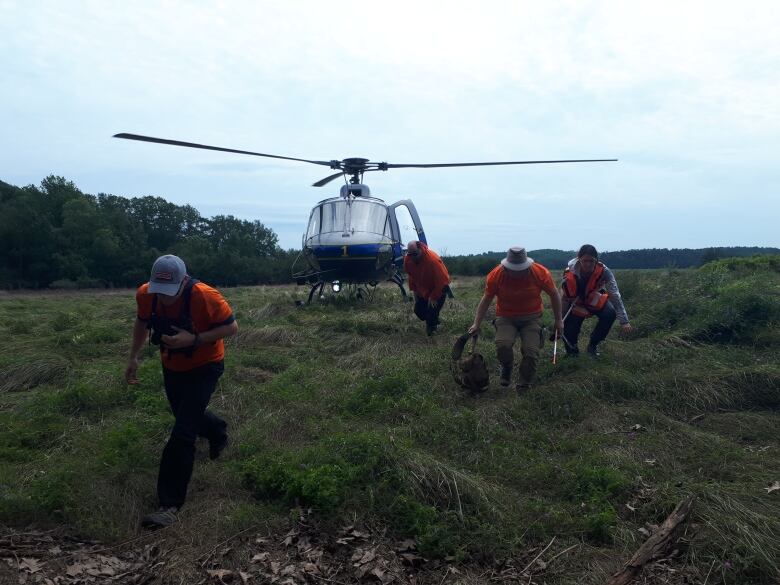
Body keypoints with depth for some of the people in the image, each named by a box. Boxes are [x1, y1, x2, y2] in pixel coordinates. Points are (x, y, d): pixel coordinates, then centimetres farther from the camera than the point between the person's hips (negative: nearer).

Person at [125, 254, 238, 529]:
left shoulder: (205, 296, -32)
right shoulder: (145, 294, -17)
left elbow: (231, 326, -22)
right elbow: (142, 323, 4)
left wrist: (194, 339, -32)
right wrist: (133, 357, 5)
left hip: (204, 368, -6)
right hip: (172, 366, 6)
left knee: (182, 434, -11)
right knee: (187, 416, 25)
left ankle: (170, 505, -2)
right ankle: (218, 431, 58)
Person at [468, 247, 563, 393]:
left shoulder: (541, 273, -17)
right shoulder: (496, 275, -17)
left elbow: (554, 295, 0)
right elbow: (486, 300, -3)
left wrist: (558, 321, 5)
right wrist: (477, 324, -2)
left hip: (531, 317, 1)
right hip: (506, 317, 0)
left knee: (531, 352, -15)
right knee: (503, 344, -27)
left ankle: (523, 386, 10)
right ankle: (507, 368, 8)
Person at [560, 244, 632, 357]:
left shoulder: (604, 271, -28)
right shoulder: (570, 273, -29)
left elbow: (615, 296, -29)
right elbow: (564, 299, -22)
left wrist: (624, 321, -34)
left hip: (594, 299, 1)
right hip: (575, 302, -1)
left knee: (610, 314, -27)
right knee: (569, 333, -14)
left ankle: (593, 344, -3)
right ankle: (571, 346, 26)